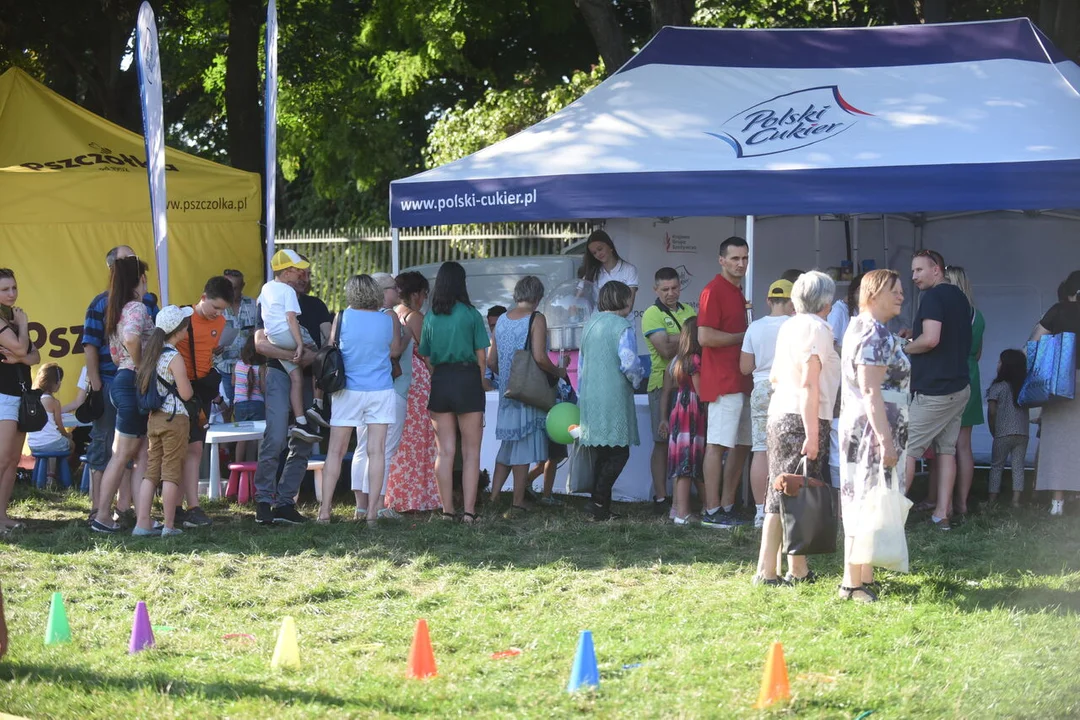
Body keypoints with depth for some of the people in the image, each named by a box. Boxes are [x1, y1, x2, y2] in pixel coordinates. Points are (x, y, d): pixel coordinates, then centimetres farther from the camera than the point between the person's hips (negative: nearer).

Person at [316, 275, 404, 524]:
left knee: (335, 451, 5)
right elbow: (395, 350, 9)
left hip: (349, 391, 0)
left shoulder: (342, 318, -4)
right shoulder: (389, 320, -3)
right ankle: (372, 510, -4)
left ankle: (324, 510, 3)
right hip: (381, 391, 0)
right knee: (376, 451, 0)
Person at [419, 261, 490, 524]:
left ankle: (447, 510, 5)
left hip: (439, 381, 3)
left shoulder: (430, 317, 5)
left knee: (444, 451, 6)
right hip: (467, 379, -3)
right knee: (471, 451, 1)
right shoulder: (471, 314, -4)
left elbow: (426, 356, 8)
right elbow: (481, 356, -2)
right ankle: (468, 510, -4)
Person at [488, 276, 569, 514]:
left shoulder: (502, 320, 8)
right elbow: (539, 358, -20)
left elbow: (491, 361, 10)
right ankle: (518, 501, 3)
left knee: (508, 443, 17)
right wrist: (557, 372, -3)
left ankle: (494, 496, 12)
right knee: (524, 444, 0)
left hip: (506, 392, 6)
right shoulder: (536, 319, -11)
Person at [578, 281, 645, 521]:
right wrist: (637, 378, 3)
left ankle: (601, 507, 11)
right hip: (614, 399, -8)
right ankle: (599, 502, -14)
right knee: (619, 453, -4)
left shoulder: (590, 324, 13)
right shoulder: (622, 327, -11)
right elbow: (630, 364, -19)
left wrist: (581, 395, 27)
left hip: (590, 399, 8)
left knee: (600, 454, 11)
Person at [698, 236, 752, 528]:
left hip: (740, 380, 10)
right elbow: (705, 336, -20)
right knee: (718, 445, -9)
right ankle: (712, 511, -9)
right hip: (723, 380, -10)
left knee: (742, 444, 11)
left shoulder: (737, 291, 20)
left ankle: (727, 507, 17)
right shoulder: (714, 290, -10)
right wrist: (743, 337, -12)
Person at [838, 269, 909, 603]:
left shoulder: (859, 327, 16)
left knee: (862, 507, 13)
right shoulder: (876, 334, -16)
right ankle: (854, 584, -5)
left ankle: (863, 578, 19)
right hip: (874, 429, -11)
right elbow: (870, 391, -22)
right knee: (867, 506, -7)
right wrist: (885, 439, -24)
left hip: (858, 429, 11)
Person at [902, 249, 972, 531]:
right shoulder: (960, 297, 15)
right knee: (946, 449, 9)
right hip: (959, 386, 9)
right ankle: (943, 513, 6)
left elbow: (931, 339, -26)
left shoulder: (933, 297, -14)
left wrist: (905, 348, -8)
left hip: (933, 389, -9)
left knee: (907, 448, -5)